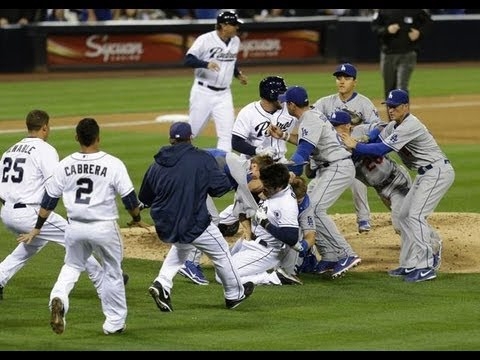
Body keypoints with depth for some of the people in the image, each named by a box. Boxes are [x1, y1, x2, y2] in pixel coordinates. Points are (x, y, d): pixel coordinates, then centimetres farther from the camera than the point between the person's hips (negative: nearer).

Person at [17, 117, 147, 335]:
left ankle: (59, 298, -6)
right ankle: (114, 322, 22)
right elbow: (129, 197, -6)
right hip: (104, 227, -3)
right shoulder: (113, 164, -11)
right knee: (112, 272, 16)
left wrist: (37, 228, 14)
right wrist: (137, 219, 13)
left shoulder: (65, 165, -1)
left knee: (72, 266, 23)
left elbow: (49, 199, 4)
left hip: (75, 227, 3)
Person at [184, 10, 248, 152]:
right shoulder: (205, 39, -14)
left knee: (226, 133, -5)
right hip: (203, 92, -5)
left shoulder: (235, 41, 6)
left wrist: (238, 74, 7)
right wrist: (206, 64, -35)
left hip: (224, 94, 5)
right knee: (192, 130, 4)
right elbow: (188, 60, -19)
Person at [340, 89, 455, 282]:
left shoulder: (409, 126, -23)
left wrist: (356, 146, -17)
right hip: (425, 174, 11)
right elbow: (377, 140, 17)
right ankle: (410, 265, 15)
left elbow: (383, 149, -26)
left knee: (416, 215, -17)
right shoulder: (394, 125, 9)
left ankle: (426, 267, -18)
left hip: (438, 172, -11)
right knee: (404, 215, 11)